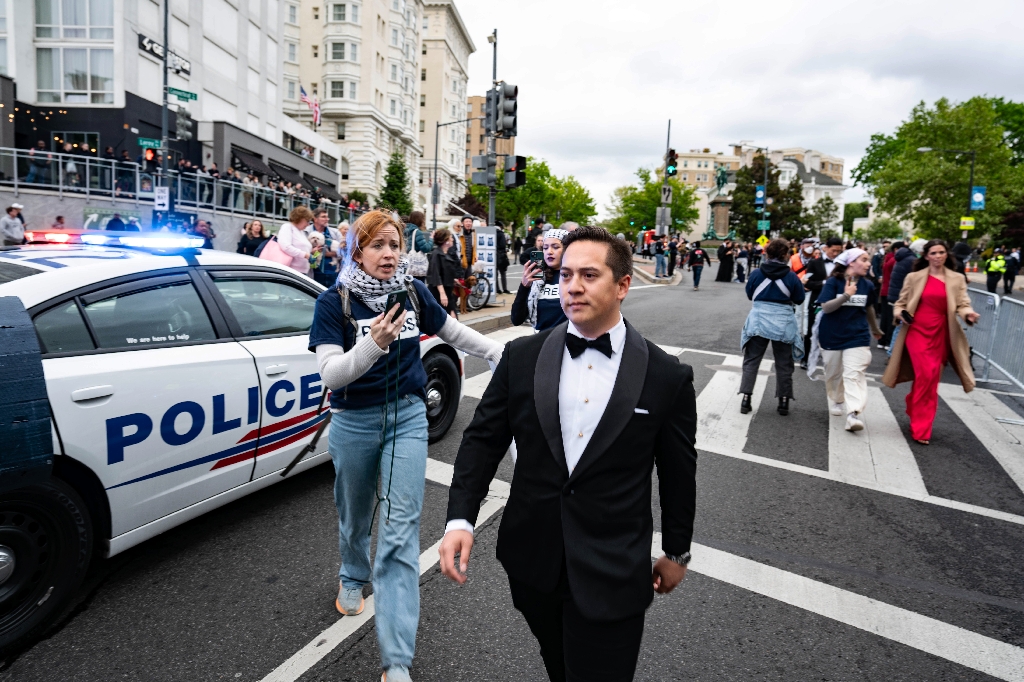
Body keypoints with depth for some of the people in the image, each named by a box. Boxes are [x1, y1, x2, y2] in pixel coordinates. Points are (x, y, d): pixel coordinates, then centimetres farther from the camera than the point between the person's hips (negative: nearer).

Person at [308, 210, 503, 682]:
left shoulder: (413, 292, -2)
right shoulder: (334, 302, -11)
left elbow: (454, 333, 12)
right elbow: (329, 374, -21)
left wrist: (504, 355, 16)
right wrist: (373, 344, -38)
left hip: (408, 416, 1)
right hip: (355, 423, -1)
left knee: (401, 528, -3)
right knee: (355, 516, 20)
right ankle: (353, 579, 55)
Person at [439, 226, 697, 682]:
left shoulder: (667, 377, -10)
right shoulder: (521, 357, -6)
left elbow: (678, 472, 0)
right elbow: (483, 439, -1)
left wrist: (676, 552, 10)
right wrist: (460, 518, -12)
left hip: (612, 576, -2)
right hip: (532, 563, 3)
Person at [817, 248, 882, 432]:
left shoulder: (867, 285, 4)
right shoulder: (833, 282, -8)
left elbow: (869, 308, 20)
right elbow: (825, 307, -16)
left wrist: (875, 330, 31)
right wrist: (846, 295, -28)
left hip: (857, 336, 1)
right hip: (832, 335, -1)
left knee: (855, 374, -12)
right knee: (834, 373, 12)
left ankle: (853, 414, -20)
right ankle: (836, 401, 36)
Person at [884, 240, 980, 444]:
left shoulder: (957, 280, 8)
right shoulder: (914, 277, 3)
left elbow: (963, 304, 2)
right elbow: (900, 303, 8)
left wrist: (968, 314, -20)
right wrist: (901, 313, -14)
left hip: (941, 334, 3)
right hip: (917, 331, -3)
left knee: (931, 379, 7)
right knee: (926, 375, -13)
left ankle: (914, 411, 31)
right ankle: (921, 428, -2)